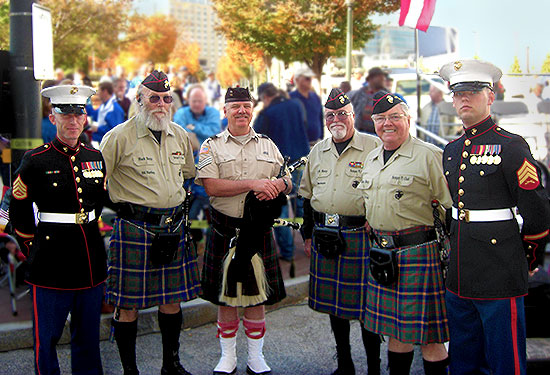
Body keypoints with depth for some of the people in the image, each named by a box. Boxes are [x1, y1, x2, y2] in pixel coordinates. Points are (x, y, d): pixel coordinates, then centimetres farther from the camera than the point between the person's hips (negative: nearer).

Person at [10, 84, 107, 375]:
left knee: (88, 336, 14)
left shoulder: (96, 158, 7)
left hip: (91, 261, 5)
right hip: (51, 264, -4)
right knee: (46, 338, 4)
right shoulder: (35, 161, -6)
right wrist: (33, 249, 4)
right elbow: (18, 214, 1)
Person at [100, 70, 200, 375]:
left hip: (173, 227, 5)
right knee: (127, 304, 0)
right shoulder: (119, 137, -7)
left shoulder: (180, 136, 11)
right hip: (134, 228, -5)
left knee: (172, 298, 12)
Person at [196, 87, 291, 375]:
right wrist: (253, 184, -18)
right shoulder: (212, 146, 2)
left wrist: (276, 186, -13)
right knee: (225, 296, 6)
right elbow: (212, 186, -12)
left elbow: (286, 181, 11)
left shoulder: (267, 145, 12)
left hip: (258, 230, 2)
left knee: (257, 295, 7)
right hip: (224, 230, -2)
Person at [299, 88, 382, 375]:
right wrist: (308, 234, 16)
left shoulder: (373, 147, -3)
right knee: (334, 302, 12)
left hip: (362, 235, -5)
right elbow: (308, 195, 19)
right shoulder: (317, 152, 14)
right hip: (324, 235, 6)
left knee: (367, 305, -1)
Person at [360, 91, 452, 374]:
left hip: (418, 253, -7)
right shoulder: (371, 158, 15)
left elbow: (453, 206, -11)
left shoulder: (429, 156, -8)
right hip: (380, 252, 7)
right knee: (394, 329, 16)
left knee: (427, 335, -1)